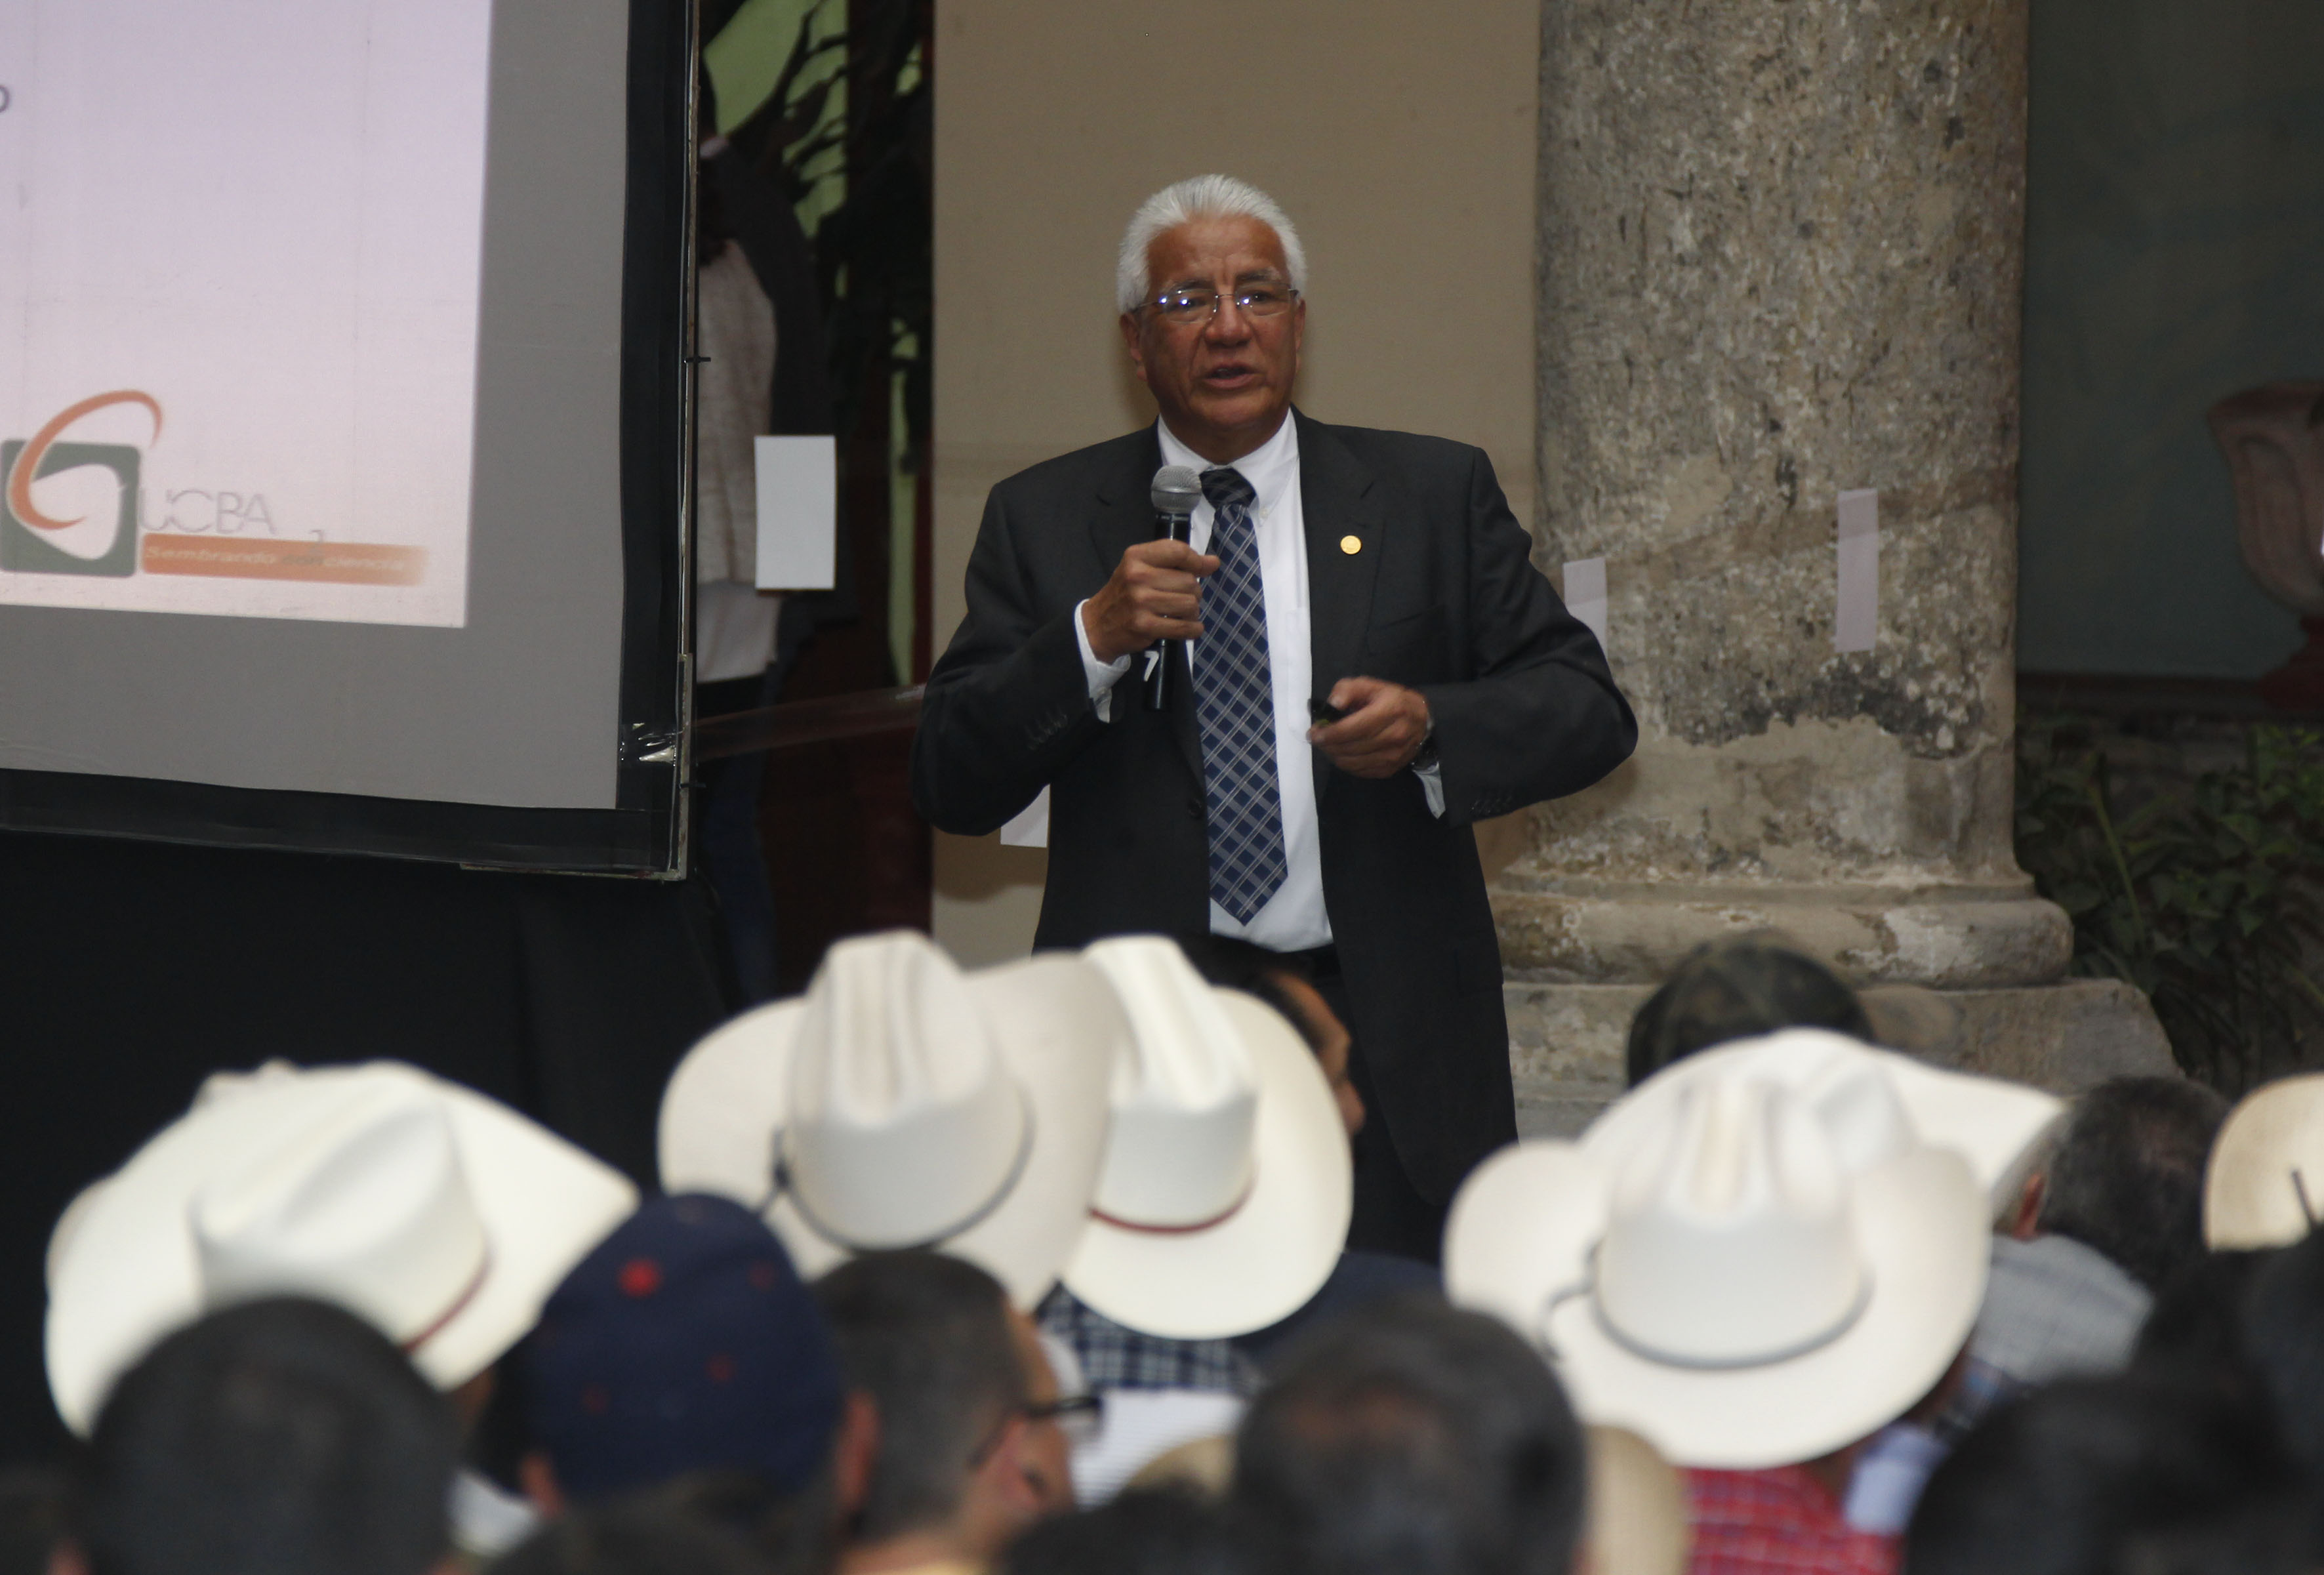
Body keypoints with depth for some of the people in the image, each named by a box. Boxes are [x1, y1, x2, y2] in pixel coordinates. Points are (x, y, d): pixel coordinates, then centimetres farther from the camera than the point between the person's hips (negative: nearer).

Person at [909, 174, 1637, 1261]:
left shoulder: (1432, 496, 10)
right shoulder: (1043, 521, 9)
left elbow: (1591, 710, 8)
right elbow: (951, 788, 2)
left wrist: (1432, 726, -11)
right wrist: (1092, 639, -13)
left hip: (1388, 1048, 0)